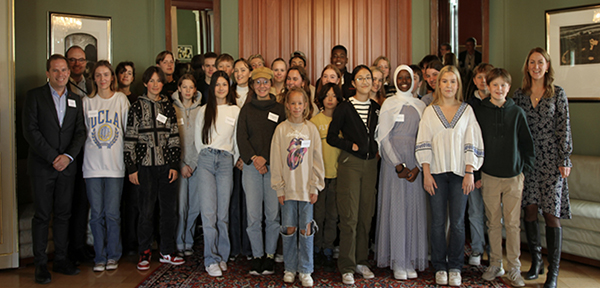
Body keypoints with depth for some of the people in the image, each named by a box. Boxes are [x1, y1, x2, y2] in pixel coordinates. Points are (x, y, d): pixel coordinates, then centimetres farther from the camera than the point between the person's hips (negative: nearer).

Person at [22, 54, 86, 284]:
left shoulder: (75, 100, 12)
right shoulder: (34, 96, 0)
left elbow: (80, 132, 7)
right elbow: (30, 131, -8)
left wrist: (68, 156, -9)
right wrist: (53, 157, -13)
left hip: (66, 165, 4)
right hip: (42, 166, -3)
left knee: (63, 214, 8)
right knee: (42, 215, 0)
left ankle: (61, 259, 17)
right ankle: (40, 264, 9)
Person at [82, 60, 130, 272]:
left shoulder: (121, 99, 4)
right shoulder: (87, 102, 8)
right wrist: (90, 151, 3)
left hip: (115, 163, -1)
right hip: (92, 164, 1)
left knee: (112, 213, -1)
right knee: (96, 213, 4)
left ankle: (113, 255, 14)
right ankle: (99, 257, 16)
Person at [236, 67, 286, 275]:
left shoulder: (279, 109, 9)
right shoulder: (246, 109, 12)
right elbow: (241, 137, 5)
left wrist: (266, 159, -7)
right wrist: (253, 158, -9)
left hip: (274, 166, -1)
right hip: (252, 166, 1)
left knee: (273, 214, -1)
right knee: (253, 214, -2)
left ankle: (270, 255, 12)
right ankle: (257, 256, 10)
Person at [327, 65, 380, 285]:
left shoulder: (376, 108, 11)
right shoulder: (345, 108, -2)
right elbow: (331, 137, -2)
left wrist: (377, 149, 5)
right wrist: (351, 145, -10)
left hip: (370, 164, 4)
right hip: (350, 163, -4)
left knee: (366, 215, 8)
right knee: (350, 216, -6)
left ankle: (361, 261, 20)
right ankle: (347, 267, 2)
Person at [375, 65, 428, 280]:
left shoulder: (420, 105, 11)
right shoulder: (388, 104, 4)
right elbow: (384, 137, -2)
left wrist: (418, 166, -7)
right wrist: (398, 165, -10)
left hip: (415, 162, 3)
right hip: (393, 160, -2)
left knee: (415, 208, 2)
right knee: (396, 208, -3)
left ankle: (411, 261, 11)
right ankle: (397, 262, 5)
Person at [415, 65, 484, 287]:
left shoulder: (467, 110, 7)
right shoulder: (430, 111, 8)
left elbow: (472, 144, 4)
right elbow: (424, 144, 3)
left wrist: (470, 173, -5)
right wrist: (426, 173, -5)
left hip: (459, 173, 0)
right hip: (436, 172, 0)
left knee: (457, 222, 2)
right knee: (438, 222, 2)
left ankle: (455, 268, 14)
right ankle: (440, 267, 14)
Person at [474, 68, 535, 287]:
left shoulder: (517, 112, 3)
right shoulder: (479, 112, 1)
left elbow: (527, 142, 8)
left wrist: (527, 168, 2)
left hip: (513, 176, 0)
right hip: (489, 176, 0)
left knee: (513, 223, 2)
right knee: (493, 222, 7)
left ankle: (514, 269, 11)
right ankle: (495, 264, 19)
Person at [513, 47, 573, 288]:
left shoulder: (558, 94, 1)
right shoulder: (520, 94, 8)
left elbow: (564, 128, 0)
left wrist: (565, 159, -5)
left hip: (550, 158, -2)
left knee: (551, 213, -4)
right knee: (530, 210, 4)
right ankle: (535, 261, 20)